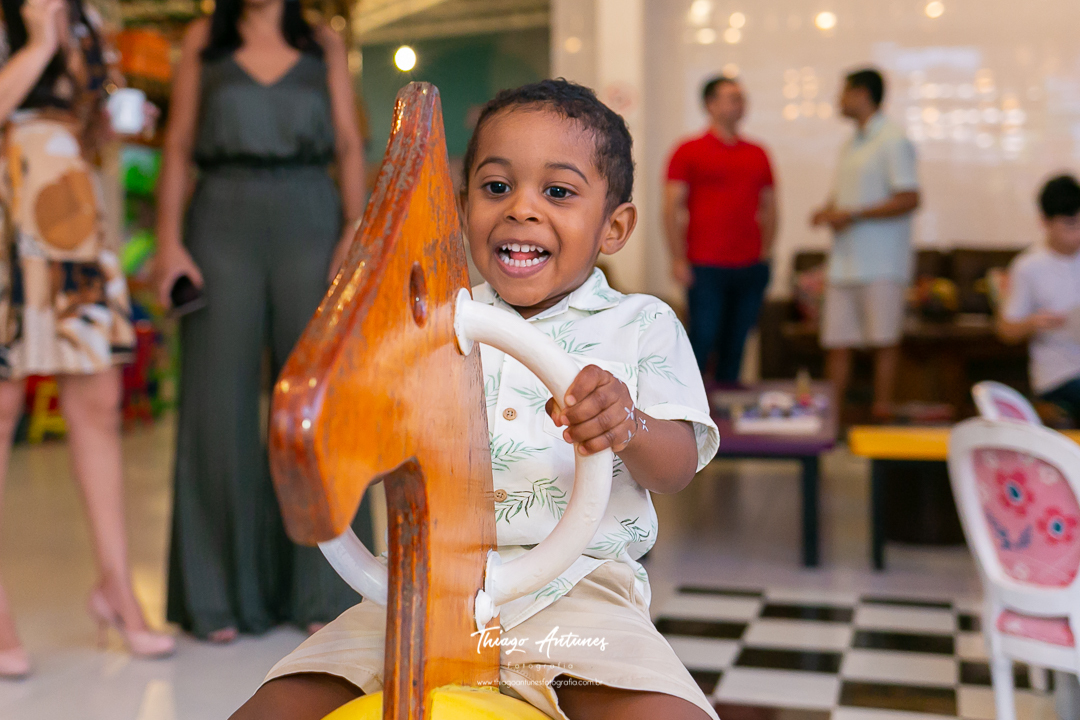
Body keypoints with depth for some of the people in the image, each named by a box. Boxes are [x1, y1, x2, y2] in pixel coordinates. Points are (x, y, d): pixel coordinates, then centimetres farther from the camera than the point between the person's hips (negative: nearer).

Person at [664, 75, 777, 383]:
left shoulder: (757, 154, 14)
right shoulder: (689, 151, 1)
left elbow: (769, 207, 18)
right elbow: (672, 207, -4)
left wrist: (765, 253, 9)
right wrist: (678, 259, -10)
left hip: (751, 267, 4)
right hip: (706, 267, -4)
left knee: (736, 343, 7)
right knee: (702, 340, -5)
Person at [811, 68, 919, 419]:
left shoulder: (893, 141, -7)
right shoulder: (851, 145, 20)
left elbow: (909, 199, -15)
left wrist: (853, 215, -17)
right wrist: (827, 211, 5)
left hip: (880, 263, -8)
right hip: (844, 259, 8)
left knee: (884, 342, -2)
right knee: (836, 341, 6)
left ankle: (882, 413, 3)